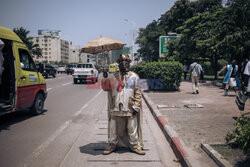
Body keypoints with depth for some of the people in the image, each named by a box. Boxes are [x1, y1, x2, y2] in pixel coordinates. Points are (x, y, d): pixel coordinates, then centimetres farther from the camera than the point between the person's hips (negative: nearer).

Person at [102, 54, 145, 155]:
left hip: (130, 108, -1)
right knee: (113, 127, 10)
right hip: (116, 108, 2)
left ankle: (135, 145, 25)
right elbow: (106, 88, 8)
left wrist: (136, 106, -5)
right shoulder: (114, 76, 8)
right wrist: (105, 78, -9)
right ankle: (112, 145, 27)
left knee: (132, 128, 8)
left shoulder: (134, 77, 3)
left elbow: (138, 93, 2)